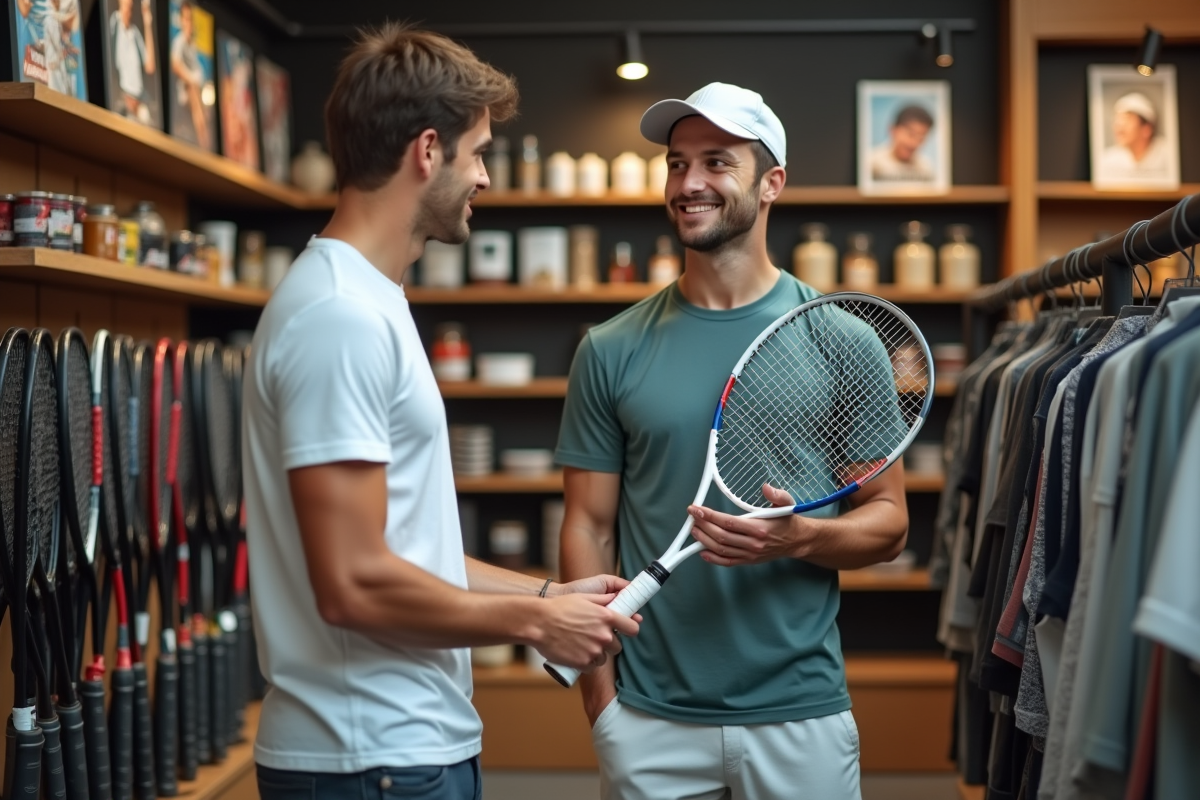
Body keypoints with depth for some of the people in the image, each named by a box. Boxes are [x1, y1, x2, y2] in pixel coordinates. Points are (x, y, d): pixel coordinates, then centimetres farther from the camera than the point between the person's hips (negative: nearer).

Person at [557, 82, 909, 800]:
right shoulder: (610, 350, 2)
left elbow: (889, 522, 1)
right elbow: (590, 527, 3)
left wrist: (800, 537, -18)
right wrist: (600, 688, -5)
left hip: (802, 715, 0)